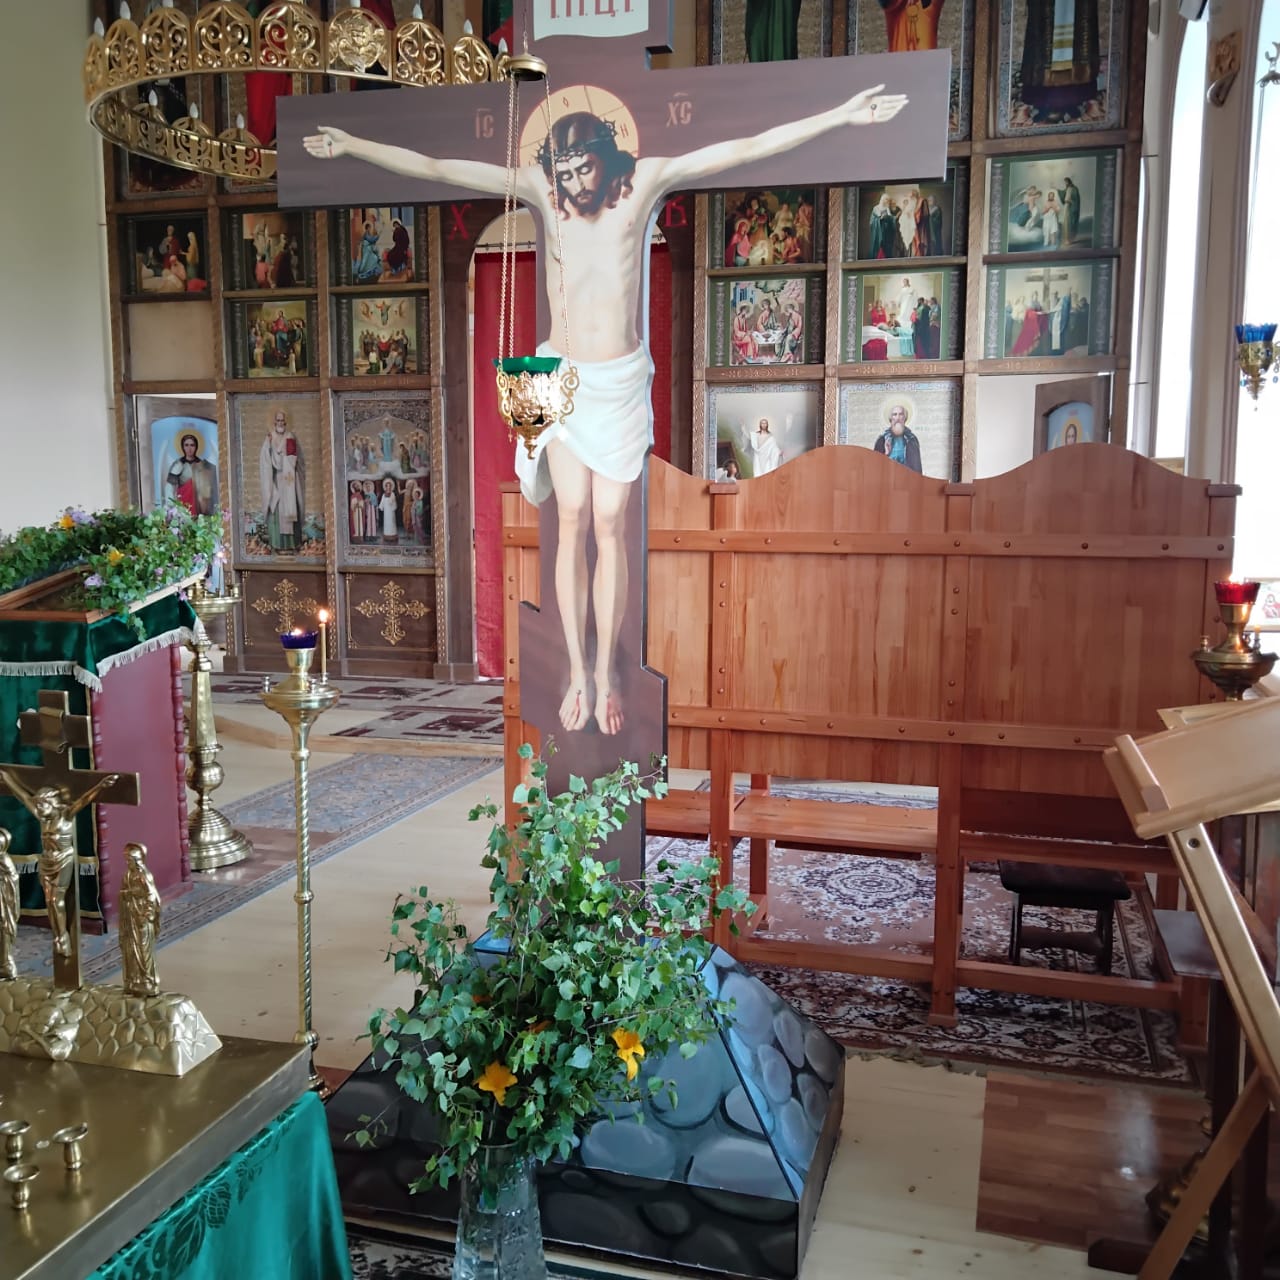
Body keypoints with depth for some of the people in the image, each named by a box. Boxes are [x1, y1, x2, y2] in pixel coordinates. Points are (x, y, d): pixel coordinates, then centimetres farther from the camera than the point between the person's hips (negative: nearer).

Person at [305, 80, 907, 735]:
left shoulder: (642, 179, -8)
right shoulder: (539, 187, -5)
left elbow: (745, 148, -12)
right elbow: (435, 168, -5)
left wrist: (840, 116, -15)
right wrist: (351, 145, -8)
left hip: (623, 380, -1)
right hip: (564, 378, 1)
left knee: (609, 524, 1)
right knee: (572, 522, 1)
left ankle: (607, 672, 12)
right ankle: (577, 673, 11)